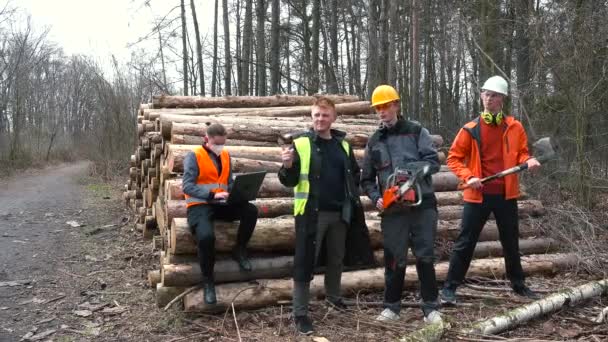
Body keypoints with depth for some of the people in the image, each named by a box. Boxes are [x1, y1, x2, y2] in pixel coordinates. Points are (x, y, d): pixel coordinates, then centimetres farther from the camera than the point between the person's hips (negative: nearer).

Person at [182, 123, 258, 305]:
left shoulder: (225, 155, 13)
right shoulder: (194, 156, -6)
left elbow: (230, 182, 17)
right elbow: (187, 186, -14)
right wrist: (212, 195, -27)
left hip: (220, 204, 5)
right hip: (199, 205, -5)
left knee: (251, 210, -21)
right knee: (206, 236, -33)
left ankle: (239, 250, 3)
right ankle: (207, 281, -10)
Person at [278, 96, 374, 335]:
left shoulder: (343, 144, 9)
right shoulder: (301, 143, -5)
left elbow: (354, 174, 22)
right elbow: (290, 181, -7)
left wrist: (352, 196, 7)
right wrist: (288, 166, -28)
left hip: (339, 213, 5)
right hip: (312, 212, -5)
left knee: (337, 258, 19)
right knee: (305, 262, -2)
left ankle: (333, 296, 41)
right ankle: (300, 313, 8)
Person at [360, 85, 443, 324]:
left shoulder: (417, 131, 3)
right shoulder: (374, 142, 11)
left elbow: (433, 162, -7)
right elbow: (367, 180, 14)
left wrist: (408, 169, -22)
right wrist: (376, 197, -4)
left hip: (422, 205, -2)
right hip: (393, 210, 2)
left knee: (425, 257, 3)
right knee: (394, 260, 6)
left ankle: (431, 307, 14)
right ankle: (391, 307, 19)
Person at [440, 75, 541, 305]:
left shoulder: (515, 127, 2)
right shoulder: (470, 129, -4)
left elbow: (521, 153, 13)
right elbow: (454, 158, 0)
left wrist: (528, 161, -9)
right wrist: (468, 177, -15)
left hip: (506, 194, 3)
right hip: (478, 194, -2)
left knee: (511, 241, 17)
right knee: (465, 242, 0)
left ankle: (518, 283, 34)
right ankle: (450, 287, 7)